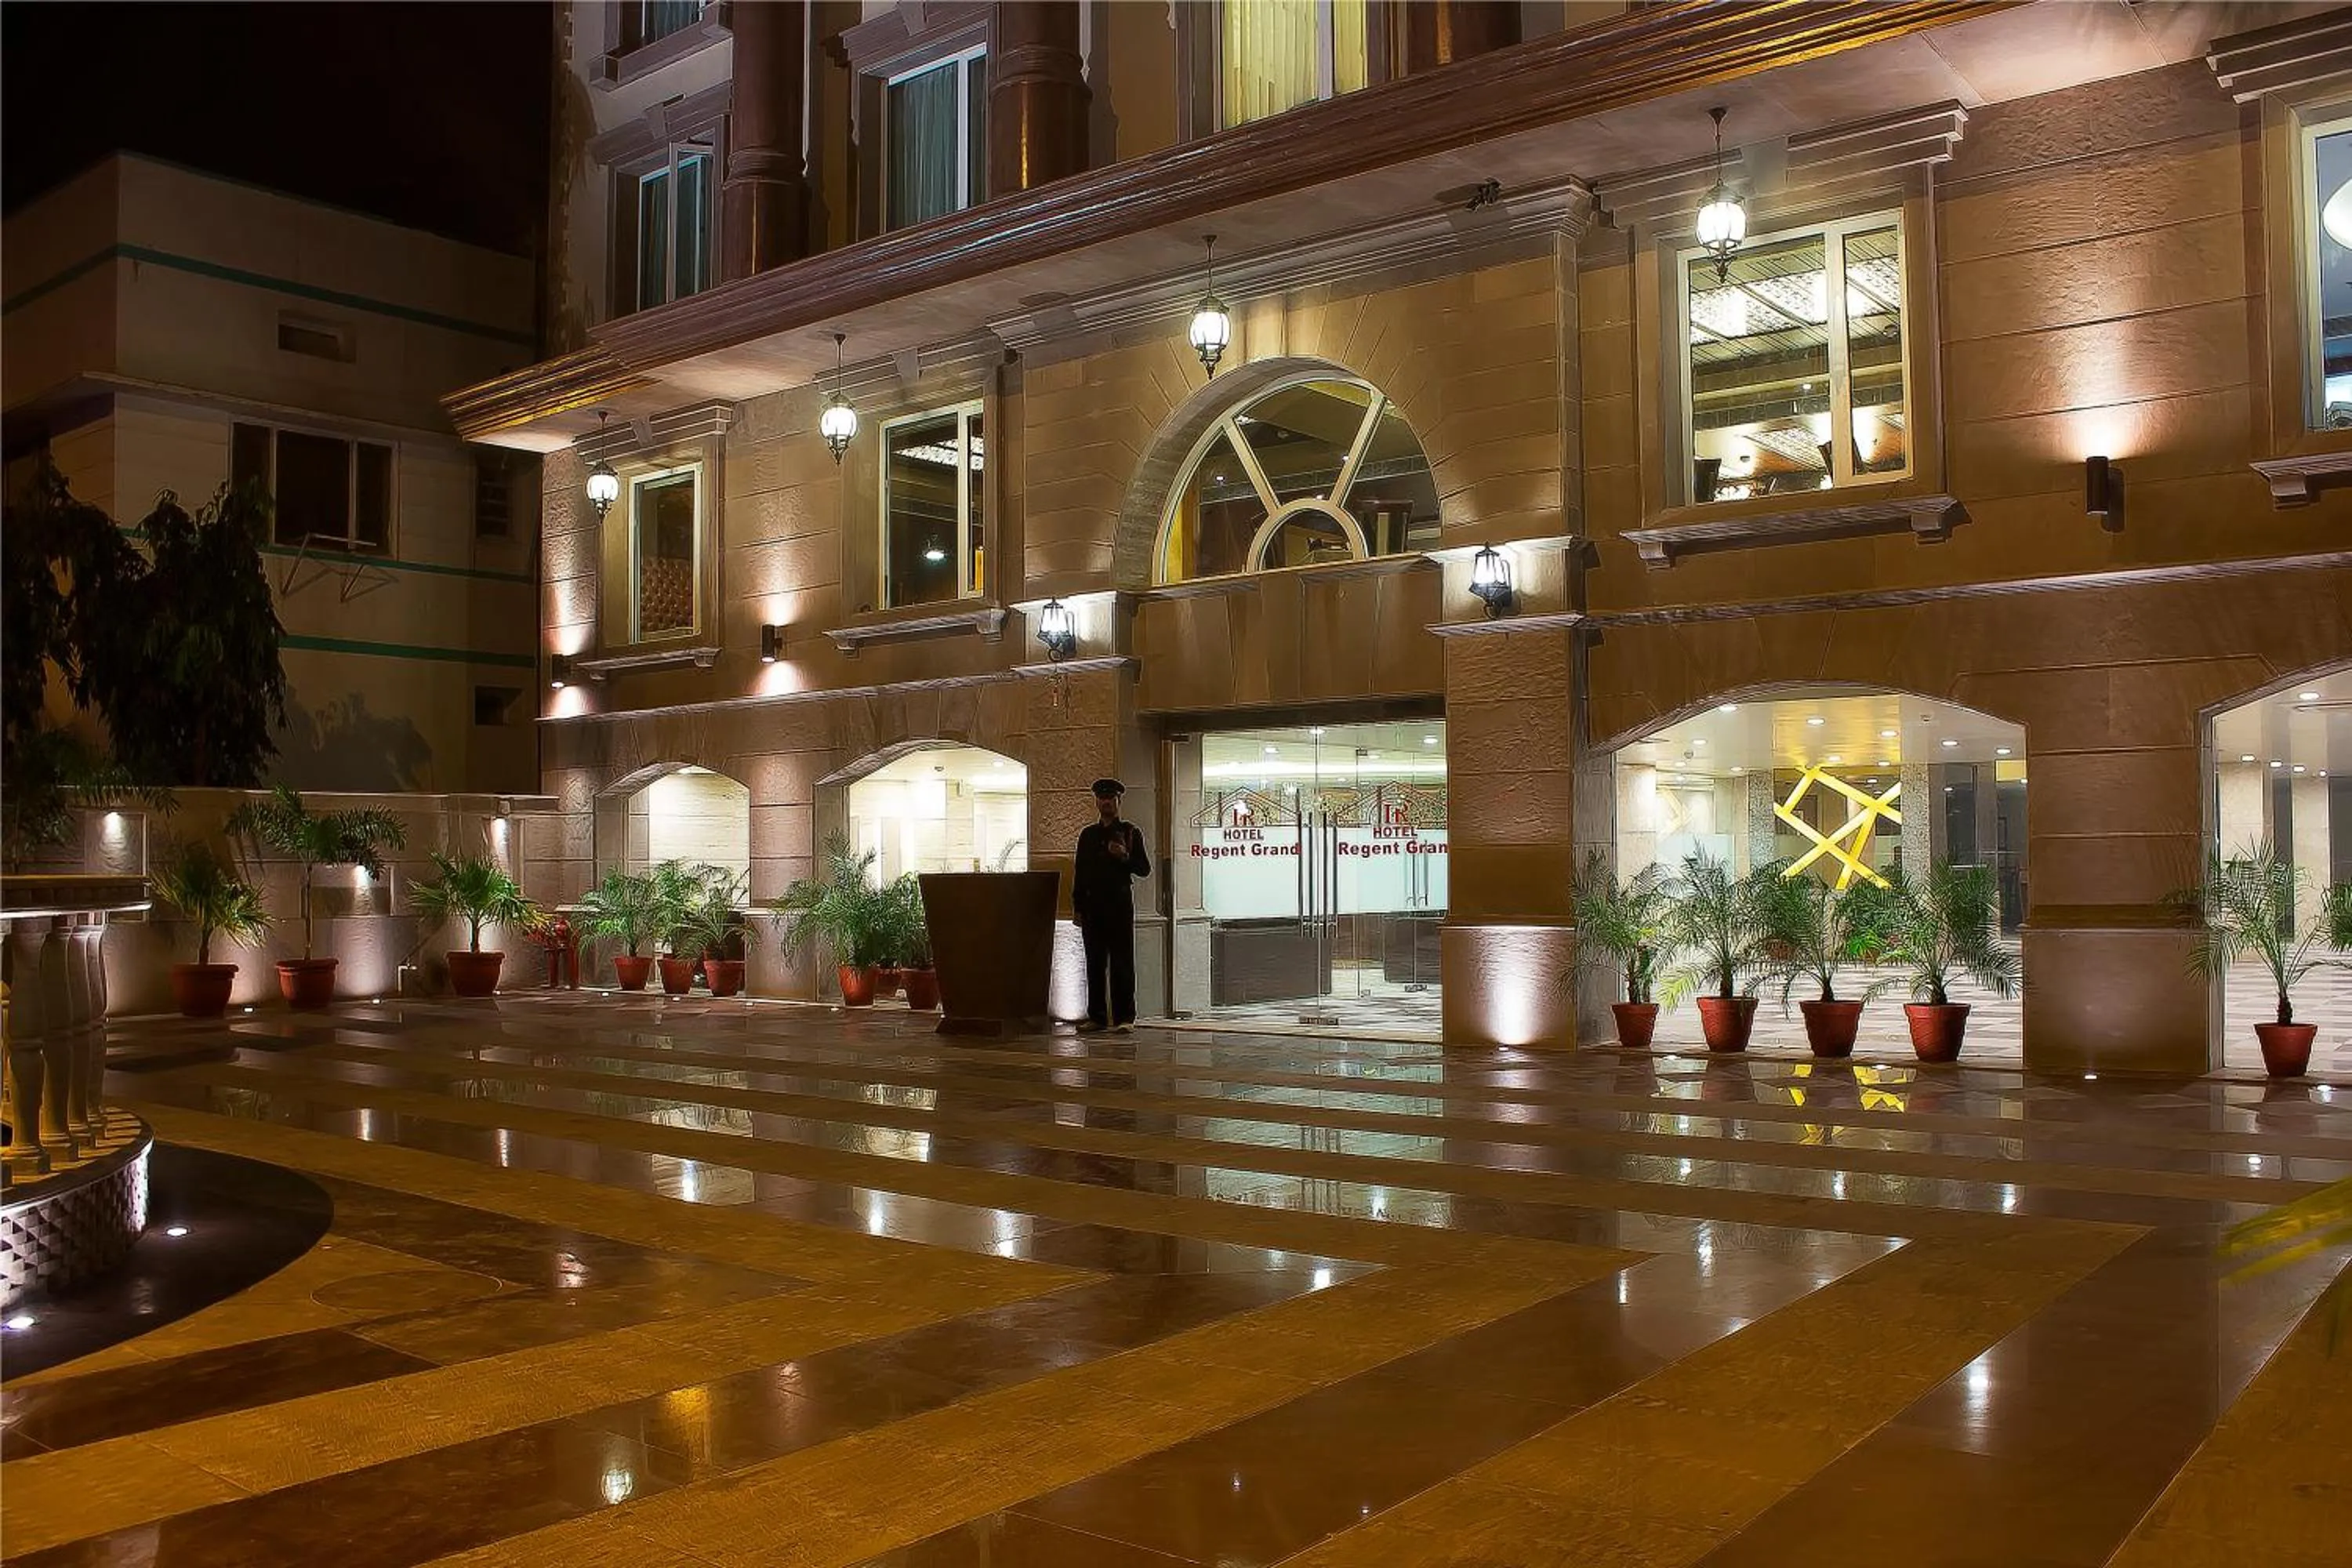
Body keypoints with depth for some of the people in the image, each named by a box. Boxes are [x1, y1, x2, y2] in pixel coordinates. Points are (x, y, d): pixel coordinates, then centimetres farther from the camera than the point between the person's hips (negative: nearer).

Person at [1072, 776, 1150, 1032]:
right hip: (1093, 906, 3)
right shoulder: (1088, 834, 15)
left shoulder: (1130, 832, 6)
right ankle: (1097, 1017, 9)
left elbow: (1145, 869, 3)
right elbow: (1079, 873, 15)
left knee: (1122, 962, -4)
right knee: (1095, 963, 4)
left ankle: (1124, 1018, -1)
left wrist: (1125, 857, -16)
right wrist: (1077, 907, 9)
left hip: (1120, 903, -3)